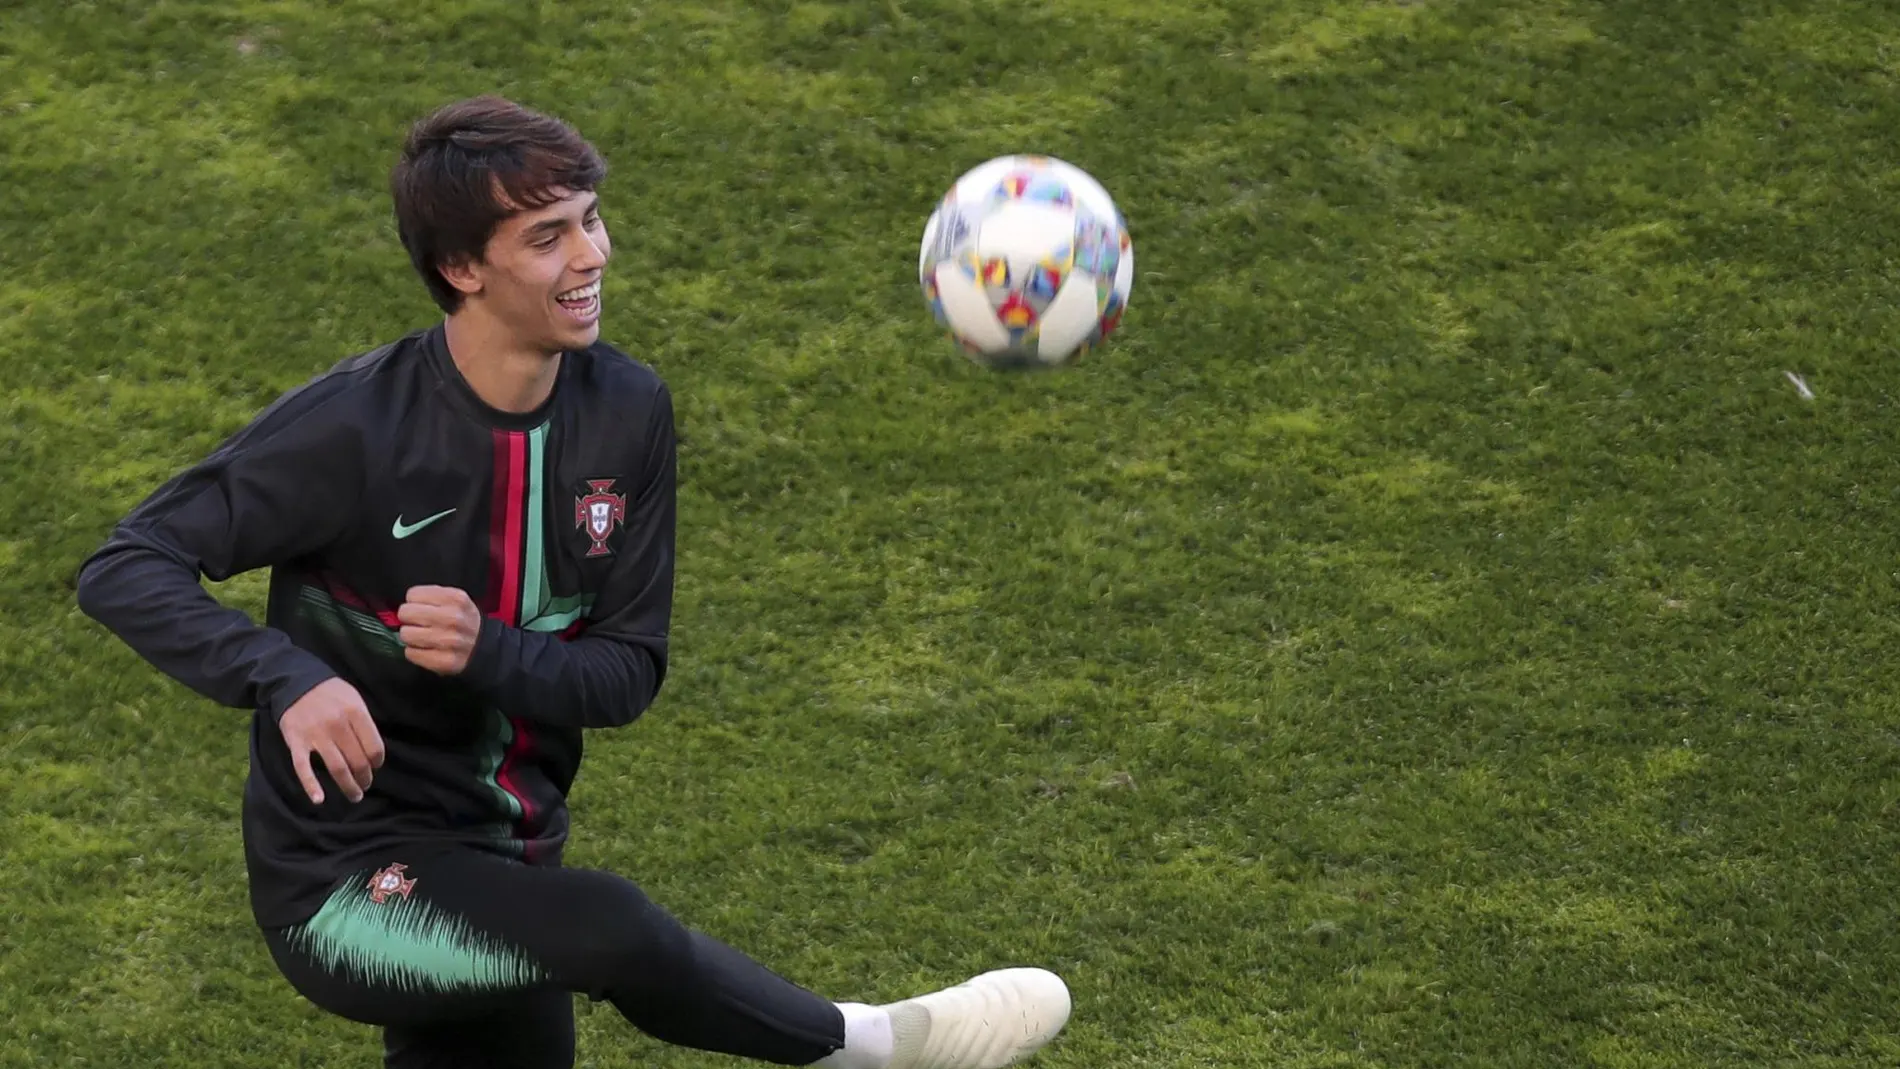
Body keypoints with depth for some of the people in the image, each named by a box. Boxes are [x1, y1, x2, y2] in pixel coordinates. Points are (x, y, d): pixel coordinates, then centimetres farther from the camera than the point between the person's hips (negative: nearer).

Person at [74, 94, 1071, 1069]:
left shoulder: (629, 410, -4)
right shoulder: (352, 427, -19)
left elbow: (631, 670, -2)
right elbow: (124, 569, -19)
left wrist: (490, 654, -24)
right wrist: (289, 681, -35)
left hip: (503, 879, 7)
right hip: (347, 888, -7)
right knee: (610, 929, -31)